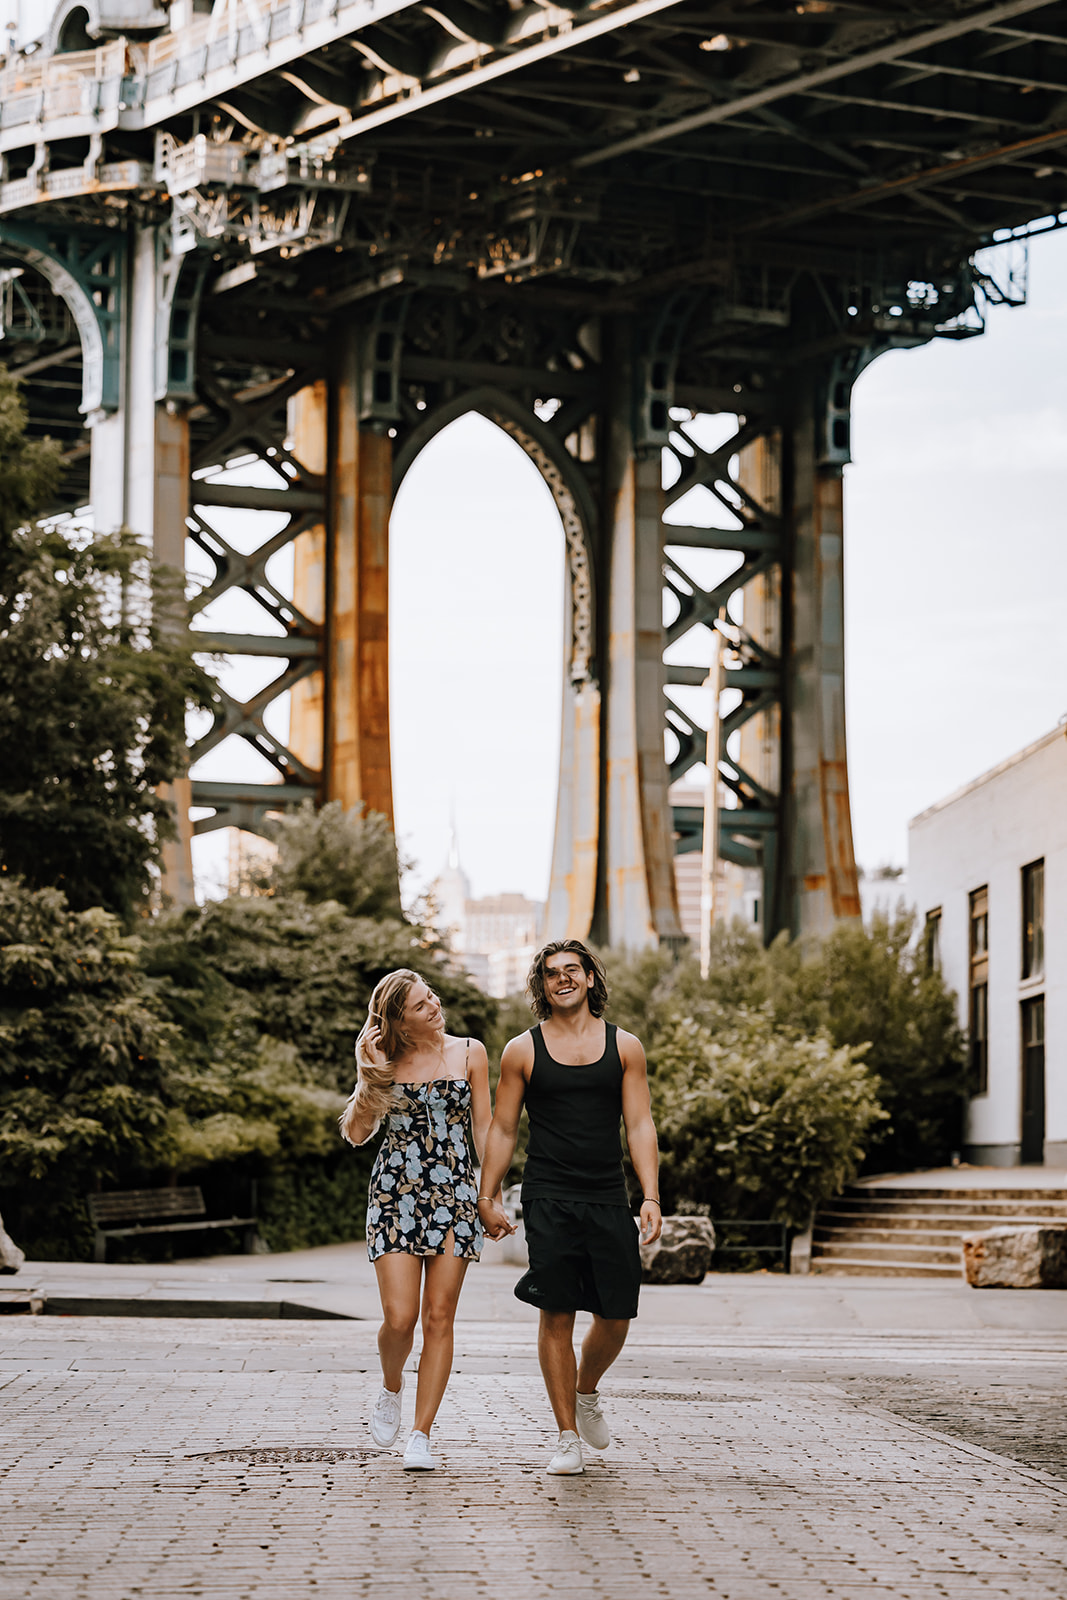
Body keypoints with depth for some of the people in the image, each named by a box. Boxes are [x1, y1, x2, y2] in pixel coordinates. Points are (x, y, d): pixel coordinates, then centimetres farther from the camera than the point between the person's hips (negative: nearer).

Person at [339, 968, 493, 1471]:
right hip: (395, 1192, -1)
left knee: (439, 1317, -2)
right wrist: (368, 1077, -10)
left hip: (454, 1193, 1)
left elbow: (483, 1126, 8)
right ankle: (391, 1388, 24)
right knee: (399, 1319, -9)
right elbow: (356, 1133, 3)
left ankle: (421, 1435, 4)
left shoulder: (469, 1053, 6)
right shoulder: (386, 1063, 4)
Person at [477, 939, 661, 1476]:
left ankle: (586, 1391, 31)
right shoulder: (523, 1051, 5)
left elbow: (640, 1125, 5)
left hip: (609, 1201, 2)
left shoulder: (625, 1047, 8)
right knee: (557, 1316, -5)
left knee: (615, 1317, 1)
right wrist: (487, 1196, 1)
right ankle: (568, 1436, 3)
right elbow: (502, 1129, 8)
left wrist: (651, 1197, -4)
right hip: (548, 1203, -1)